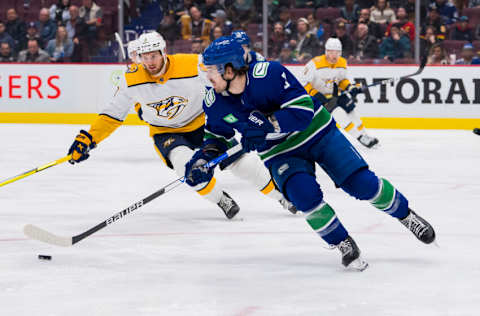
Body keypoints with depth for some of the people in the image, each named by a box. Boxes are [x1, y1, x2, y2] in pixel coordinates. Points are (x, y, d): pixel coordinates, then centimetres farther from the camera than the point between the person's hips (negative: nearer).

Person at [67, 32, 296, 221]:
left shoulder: (193, 65, -24)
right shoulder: (132, 80, -16)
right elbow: (113, 113, -6)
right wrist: (88, 139, -13)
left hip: (202, 124, -1)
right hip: (165, 133, 1)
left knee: (242, 162, -9)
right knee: (185, 162, -31)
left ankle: (281, 196, 16)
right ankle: (221, 201, -8)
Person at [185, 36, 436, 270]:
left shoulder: (269, 73, -27)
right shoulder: (215, 103, -11)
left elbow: (303, 110, -29)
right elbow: (218, 135, 8)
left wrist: (267, 125, -38)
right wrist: (203, 158, -11)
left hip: (317, 133, -3)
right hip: (280, 153, 3)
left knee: (362, 183, -10)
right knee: (304, 193, -26)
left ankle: (405, 214, 17)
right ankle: (343, 245, -6)